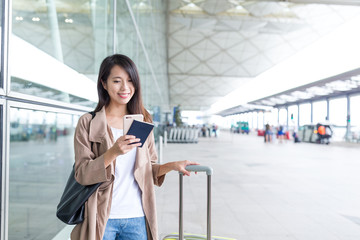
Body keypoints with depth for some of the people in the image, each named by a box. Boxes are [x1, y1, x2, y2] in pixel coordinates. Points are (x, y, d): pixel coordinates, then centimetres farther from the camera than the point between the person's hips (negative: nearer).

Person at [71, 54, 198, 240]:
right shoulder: (87, 123, -2)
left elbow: (149, 168, 11)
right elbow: (82, 174, -8)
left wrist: (172, 165, -7)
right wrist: (114, 152, -22)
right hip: (101, 218, -2)